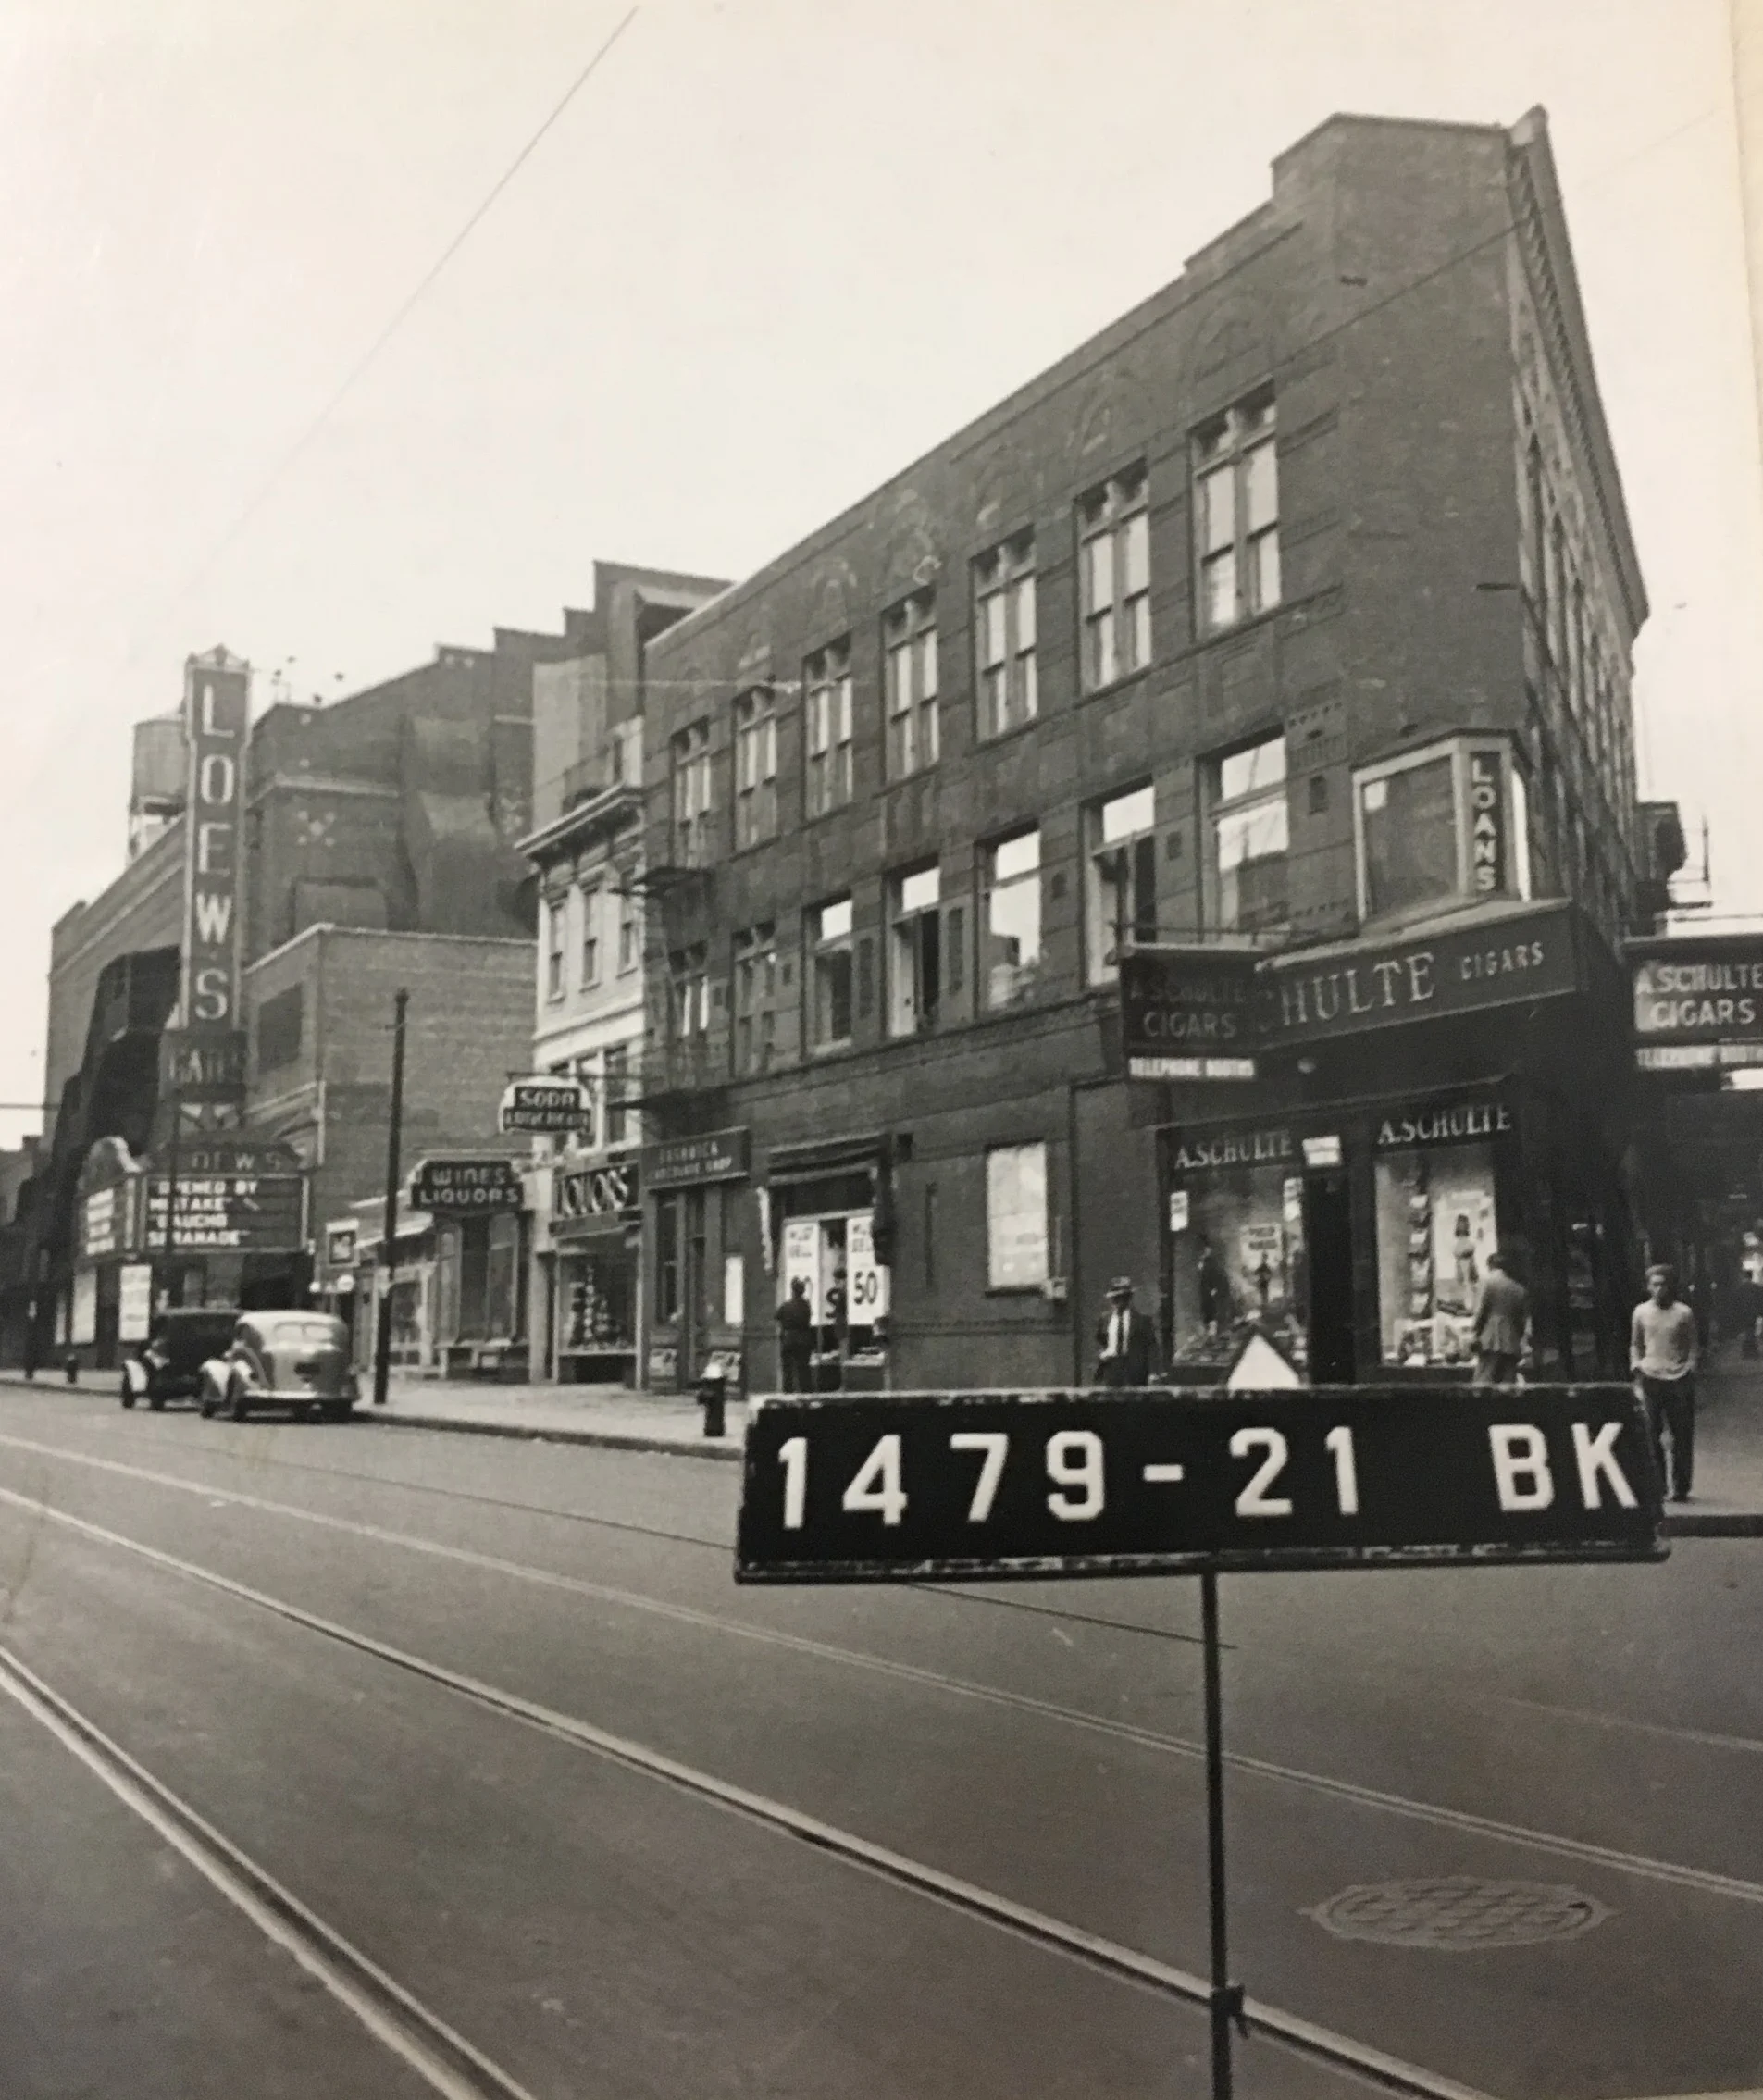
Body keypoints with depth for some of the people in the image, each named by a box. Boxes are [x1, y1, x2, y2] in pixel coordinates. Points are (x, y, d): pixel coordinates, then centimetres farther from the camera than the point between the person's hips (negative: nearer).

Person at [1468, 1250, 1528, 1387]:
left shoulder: (1488, 1281, 0)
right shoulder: (1520, 1290, 12)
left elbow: (1481, 1310, -5)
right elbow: (1524, 1320, 11)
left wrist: (1473, 1333, -1)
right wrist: (1521, 1342, 15)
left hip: (1491, 1341, -4)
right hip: (1512, 1345, 4)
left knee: (1484, 1382, -5)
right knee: (1508, 1385, 4)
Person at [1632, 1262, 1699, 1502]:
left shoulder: (1684, 1313, 1)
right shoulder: (1641, 1312, 5)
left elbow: (1692, 1346, 8)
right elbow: (1635, 1345, 14)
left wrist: (1690, 1371, -2)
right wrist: (1636, 1370, 4)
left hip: (1679, 1380, -1)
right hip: (1650, 1378, 1)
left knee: (1682, 1437, 1)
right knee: (1651, 1435, -1)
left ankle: (1680, 1488, 9)